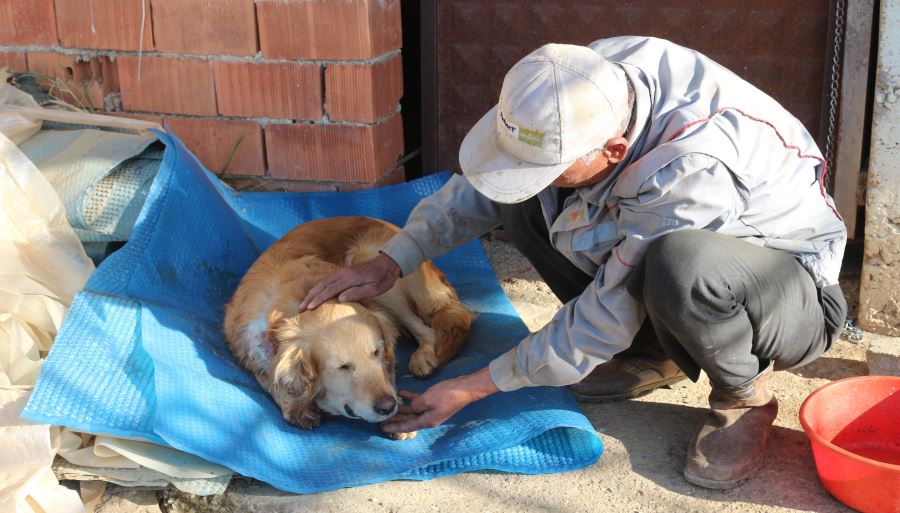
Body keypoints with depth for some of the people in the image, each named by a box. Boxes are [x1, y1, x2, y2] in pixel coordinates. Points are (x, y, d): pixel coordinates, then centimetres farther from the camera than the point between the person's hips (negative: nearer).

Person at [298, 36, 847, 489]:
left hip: (796, 291, -7)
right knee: (517, 198, -10)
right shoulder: (587, 80, -19)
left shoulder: (690, 172, -39)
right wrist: (392, 261, -9)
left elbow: (601, 322, -28)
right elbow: (481, 180, -2)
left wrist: (472, 388, -20)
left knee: (679, 265, -42)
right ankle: (654, 353, 4)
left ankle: (745, 394, -9)